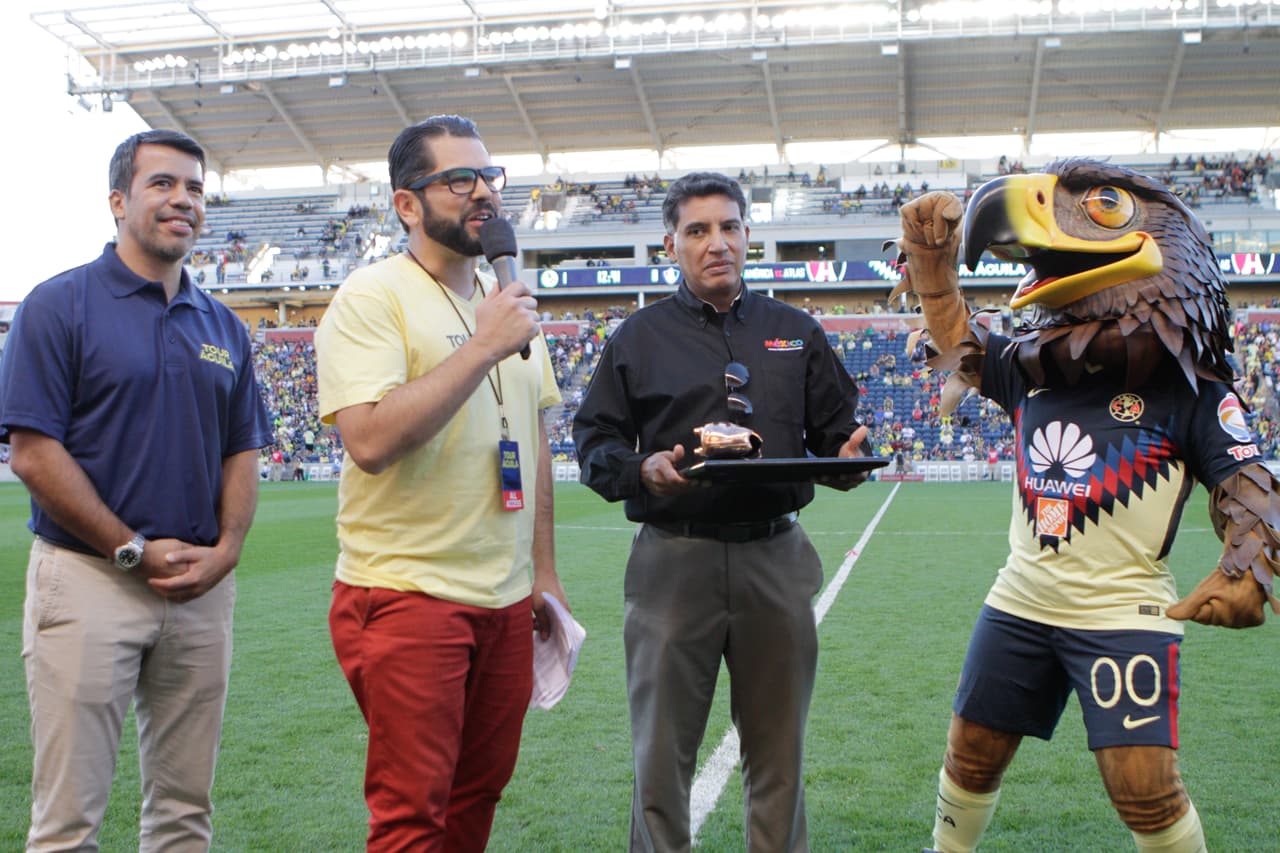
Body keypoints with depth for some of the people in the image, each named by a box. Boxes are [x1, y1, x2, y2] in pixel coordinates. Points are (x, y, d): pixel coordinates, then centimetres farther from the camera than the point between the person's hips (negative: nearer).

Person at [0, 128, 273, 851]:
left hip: (203, 588, 5)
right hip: (89, 580, -5)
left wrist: (226, 548, -4)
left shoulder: (222, 326, 12)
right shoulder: (60, 305, -3)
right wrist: (137, 552, -13)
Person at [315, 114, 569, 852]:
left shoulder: (508, 302, 13)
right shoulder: (373, 298, -10)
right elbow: (371, 441, -24)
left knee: (478, 791, 16)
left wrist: (544, 570, 16)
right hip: (409, 597, -7)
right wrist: (483, 347, -21)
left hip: (507, 602, 7)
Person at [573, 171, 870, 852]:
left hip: (776, 559, 2)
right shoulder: (639, 337, 9)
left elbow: (836, 432, 15)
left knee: (778, 755, 10)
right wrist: (643, 469, -15)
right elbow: (594, 442, 6)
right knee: (661, 754, 3)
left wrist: (848, 456, -8)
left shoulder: (796, 333, 14)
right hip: (673, 559, -1)